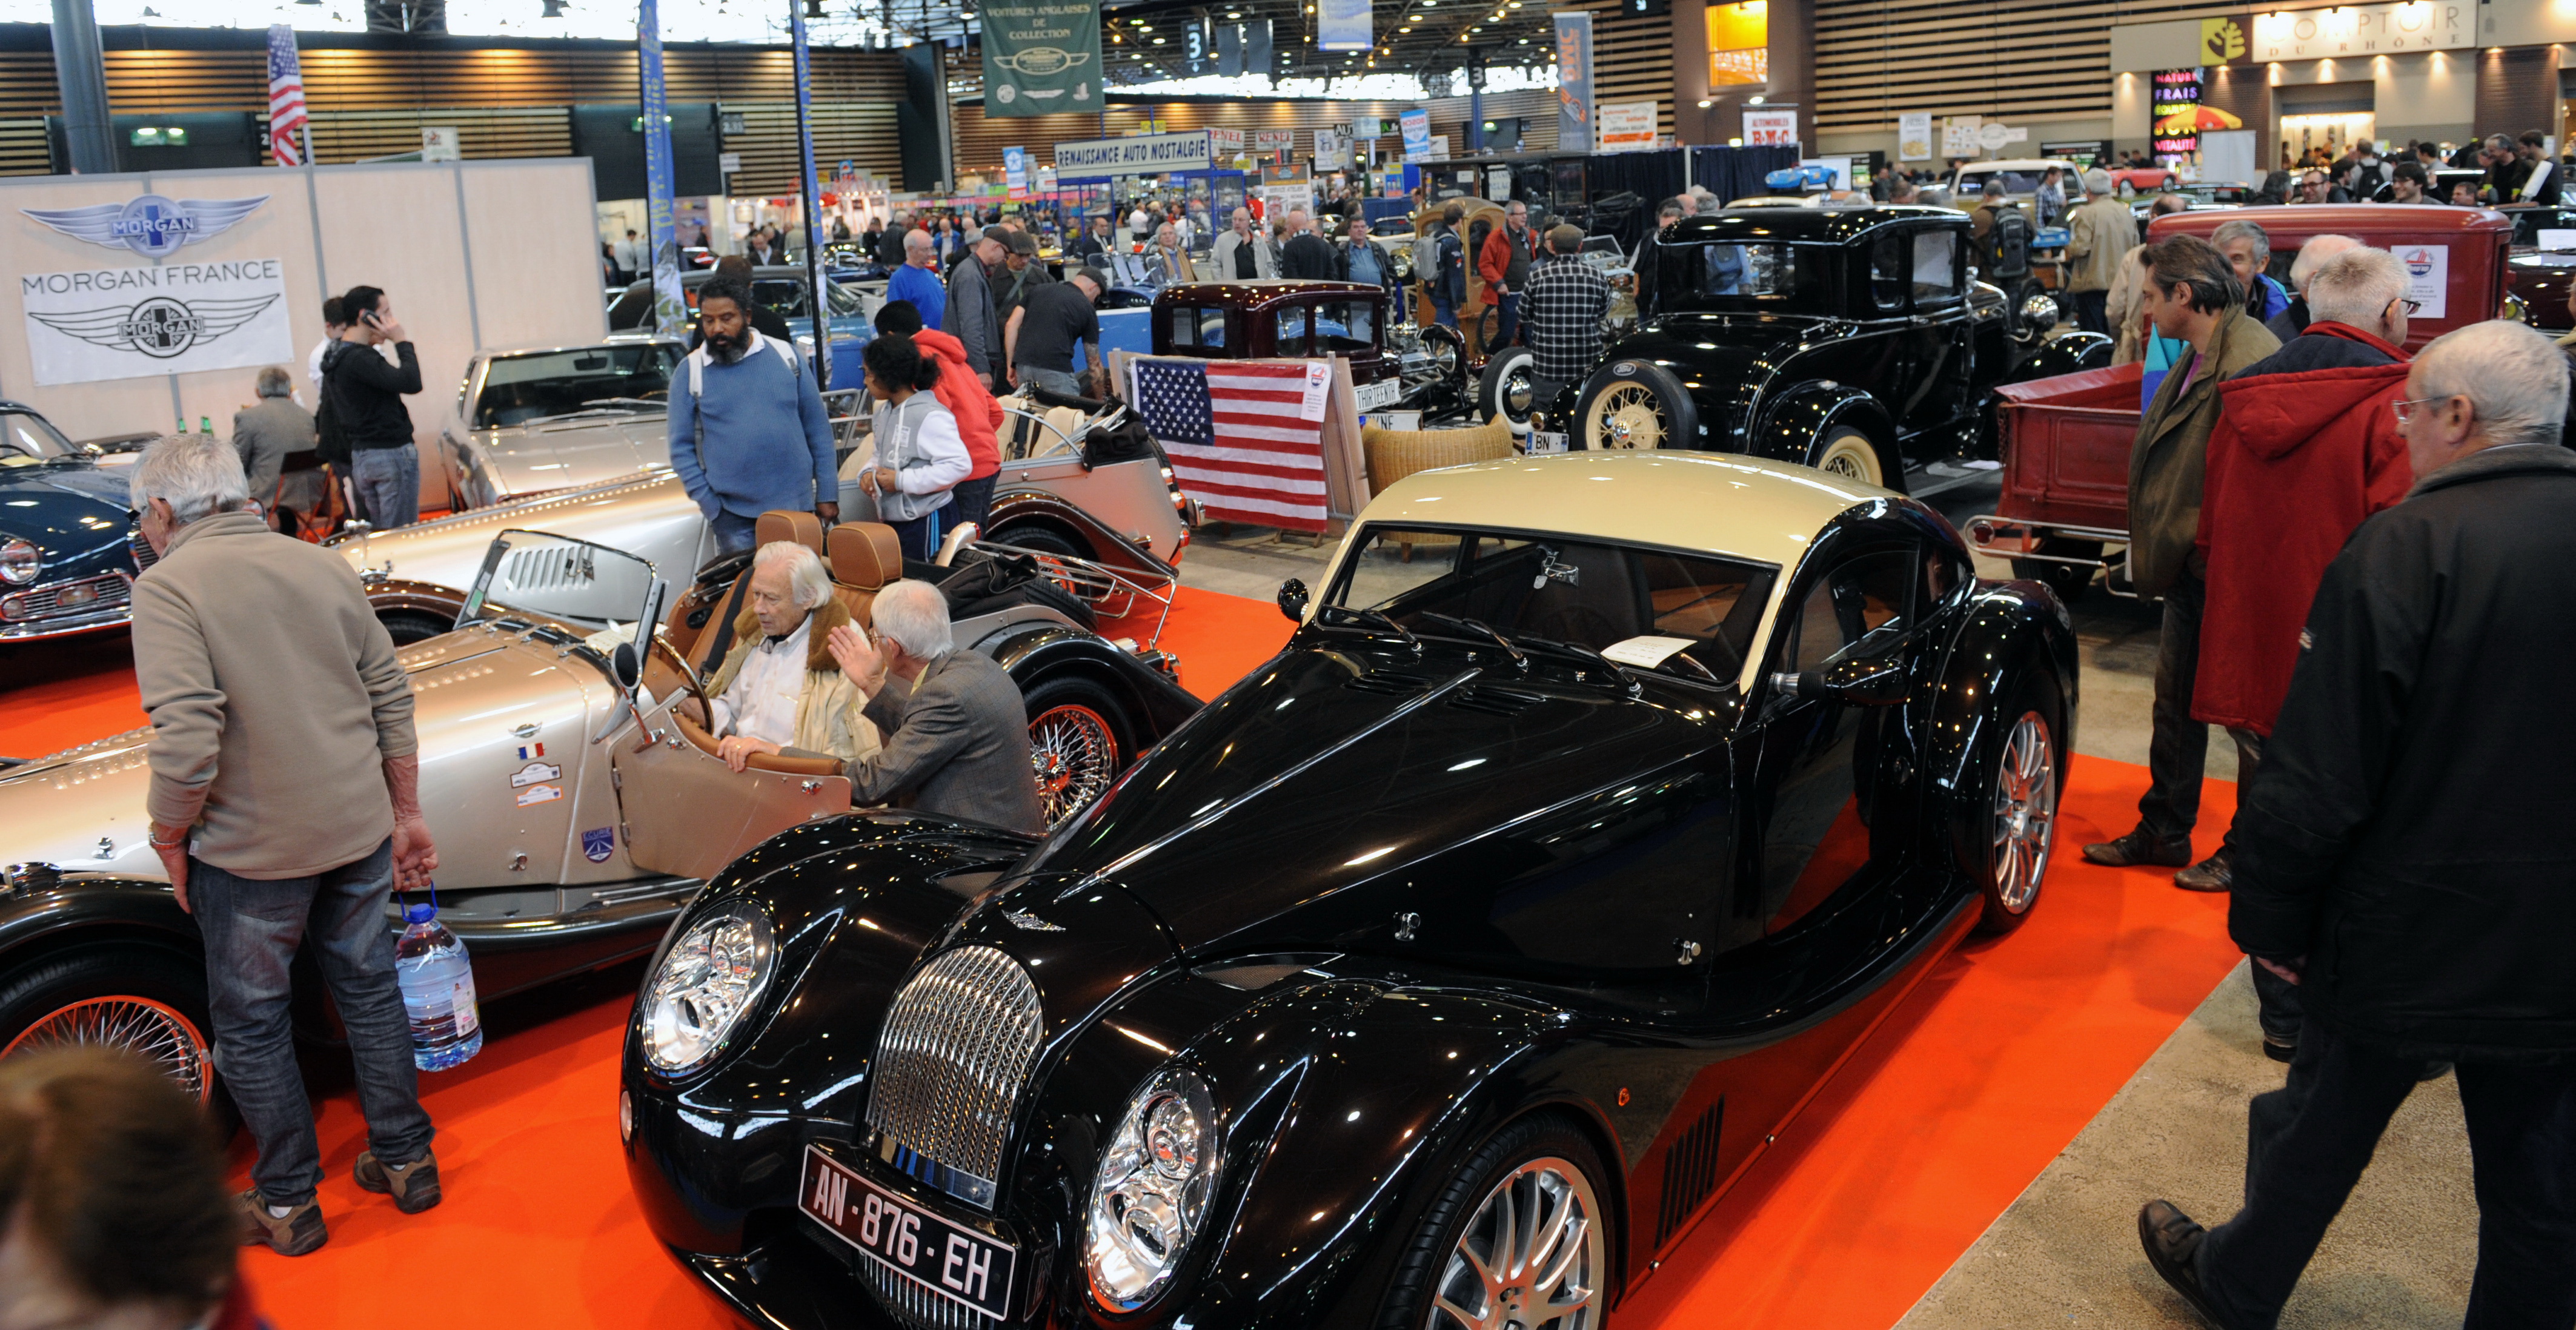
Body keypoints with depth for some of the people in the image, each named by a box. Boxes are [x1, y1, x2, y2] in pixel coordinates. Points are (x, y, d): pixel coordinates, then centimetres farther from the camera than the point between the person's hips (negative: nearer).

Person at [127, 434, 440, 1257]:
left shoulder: (167, 586, -13)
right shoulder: (326, 567, 4)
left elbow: (185, 742, -23)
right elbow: (392, 699, 7)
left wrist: (169, 839, -6)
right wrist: (405, 815, 15)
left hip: (251, 850, -5)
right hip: (358, 828, 5)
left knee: (250, 1023, 13)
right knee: (368, 988, 20)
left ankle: (288, 1204, 24)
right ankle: (405, 1161, 30)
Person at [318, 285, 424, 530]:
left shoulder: (335, 358, 13)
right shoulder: (360, 359, -18)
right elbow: (411, 383, -30)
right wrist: (402, 342, -16)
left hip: (359, 456, 10)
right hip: (391, 453, -10)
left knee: (377, 534, 14)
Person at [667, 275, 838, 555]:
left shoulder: (785, 354, 4)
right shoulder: (690, 372, 1)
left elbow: (818, 428, 7)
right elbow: (681, 448, 2)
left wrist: (827, 493, 3)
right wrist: (710, 506, -7)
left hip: (797, 506, 1)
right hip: (734, 518, -1)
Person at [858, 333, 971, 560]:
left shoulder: (930, 416, -16)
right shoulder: (884, 414, 12)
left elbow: (959, 465, -24)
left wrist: (901, 481, -21)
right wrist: (868, 474, 2)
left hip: (928, 523, -9)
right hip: (891, 521, 9)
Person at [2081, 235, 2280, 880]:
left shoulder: (2250, 361, -21)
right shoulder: (2197, 359, 11)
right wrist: (2150, 549, 15)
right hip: (2190, 567, 10)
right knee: (2176, 701, 18)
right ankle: (2163, 833, 31)